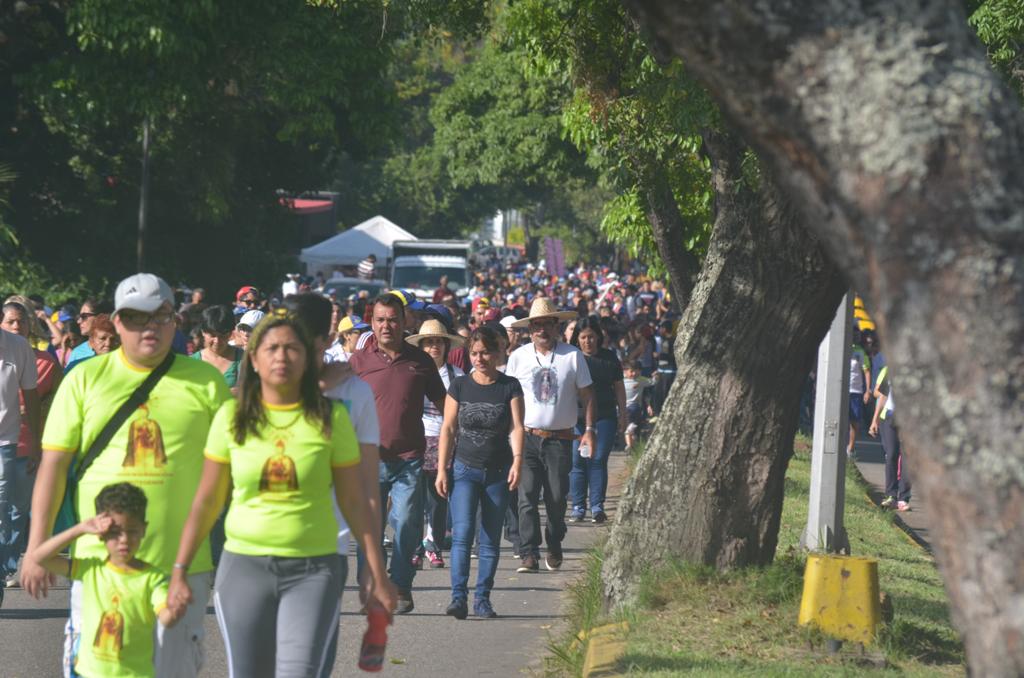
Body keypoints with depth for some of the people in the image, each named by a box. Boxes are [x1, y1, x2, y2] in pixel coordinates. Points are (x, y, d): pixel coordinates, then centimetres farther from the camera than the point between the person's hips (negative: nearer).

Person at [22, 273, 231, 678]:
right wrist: (37, 548, -1)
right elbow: (54, 465, 4)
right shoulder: (85, 379, 4)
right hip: (99, 558, 0)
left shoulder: (206, 382, 4)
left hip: (183, 563, 0)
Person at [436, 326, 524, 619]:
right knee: (462, 533, -13)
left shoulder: (510, 386, 1)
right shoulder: (460, 386, 3)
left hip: (498, 473, 0)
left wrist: (517, 460, -20)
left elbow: (516, 427, -5)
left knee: (490, 539, 5)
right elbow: (448, 429, 5)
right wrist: (441, 470, 0)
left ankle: (482, 598, 12)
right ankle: (458, 597, -15)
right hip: (465, 469, 0)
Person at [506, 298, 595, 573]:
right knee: (527, 496, -9)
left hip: (560, 439, 0)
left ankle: (554, 546, 26)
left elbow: (586, 395, 7)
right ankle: (529, 553, -9)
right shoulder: (518, 357, 4)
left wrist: (588, 429, 1)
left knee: (557, 497, 4)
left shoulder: (573, 356, 2)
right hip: (527, 436, 0)